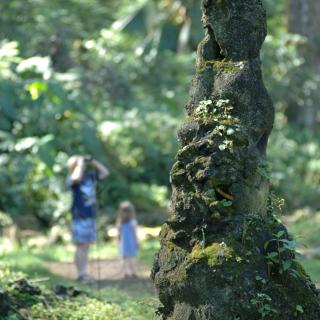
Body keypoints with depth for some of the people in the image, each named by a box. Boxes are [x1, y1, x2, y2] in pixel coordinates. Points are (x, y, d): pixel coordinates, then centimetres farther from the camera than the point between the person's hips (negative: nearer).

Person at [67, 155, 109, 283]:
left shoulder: (90, 176, 12)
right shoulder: (71, 179, -8)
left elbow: (105, 172, 18)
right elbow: (77, 177, -31)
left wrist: (93, 162, 8)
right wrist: (81, 162, -17)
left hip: (91, 216, 7)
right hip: (80, 217, -7)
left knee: (87, 246, 9)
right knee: (81, 246, -5)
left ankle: (84, 273, 13)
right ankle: (81, 274, -2)